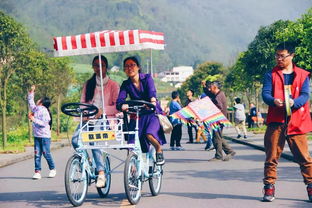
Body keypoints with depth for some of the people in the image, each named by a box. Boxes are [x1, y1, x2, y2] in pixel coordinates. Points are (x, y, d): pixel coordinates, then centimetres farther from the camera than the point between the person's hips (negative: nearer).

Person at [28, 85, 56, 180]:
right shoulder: (35, 109, 11)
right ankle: (37, 172, -2)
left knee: (46, 153, -2)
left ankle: (52, 169, 15)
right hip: (37, 136, 7)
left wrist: (33, 119, -19)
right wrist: (31, 92, 24)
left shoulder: (45, 111, -12)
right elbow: (30, 102, 29)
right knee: (37, 154, 0)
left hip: (45, 136, -7)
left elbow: (43, 123, -20)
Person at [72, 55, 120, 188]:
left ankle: (101, 174, -27)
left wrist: (102, 110, -17)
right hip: (89, 119, 4)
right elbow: (82, 102, 16)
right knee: (75, 140, -24)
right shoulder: (88, 84, 20)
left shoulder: (113, 85, 8)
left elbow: (118, 106, 0)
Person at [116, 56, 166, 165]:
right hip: (137, 116, 3)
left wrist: (153, 100, -48)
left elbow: (152, 91, -24)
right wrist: (123, 106, -39)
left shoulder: (147, 78, -4)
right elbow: (119, 101, -13)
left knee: (149, 134, -31)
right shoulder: (126, 84, 1)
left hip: (152, 113, -3)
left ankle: (159, 150, -1)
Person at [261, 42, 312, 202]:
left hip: (297, 122, 0)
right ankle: (269, 187, 8)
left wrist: (293, 102, -23)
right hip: (276, 121, 0)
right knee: (271, 157, 0)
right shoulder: (271, 75, 10)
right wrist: (274, 101, -25)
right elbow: (265, 94, -2)